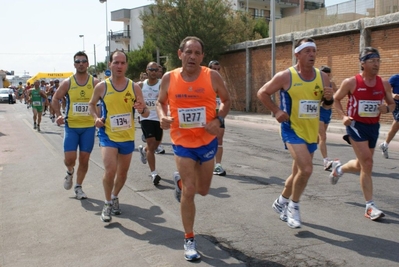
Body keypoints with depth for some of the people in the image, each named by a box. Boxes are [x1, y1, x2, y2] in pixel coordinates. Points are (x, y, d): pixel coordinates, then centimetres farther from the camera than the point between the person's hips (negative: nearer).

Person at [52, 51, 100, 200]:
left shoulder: (95, 82, -2)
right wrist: (58, 115, -7)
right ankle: (70, 172, 28)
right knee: (69, 158, -8)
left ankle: (78, 187, 23)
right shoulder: (67, 82, 0)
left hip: (89, 126, 0)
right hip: (71, 126, 0)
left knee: (84, 159, 6)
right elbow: (55, 99, 8)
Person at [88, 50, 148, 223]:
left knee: (123, 173, 15)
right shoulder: (101, 87, -7)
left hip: (128, 137, 2)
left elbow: (146, 113, -1)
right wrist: (96, 118, -8)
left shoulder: (134, 87, -5)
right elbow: (91, 104, 11)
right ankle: (108, 203, 5)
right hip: (108, 134, -2)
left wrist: (142, 109, -25)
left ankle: (114, 197, 42)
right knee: (110, 170, -18)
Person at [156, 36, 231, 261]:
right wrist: (163, 117, -14)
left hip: (207, 141, 1)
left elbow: (226, 101, 3)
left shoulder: (212, 76, -9)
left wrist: (219, 120, -15)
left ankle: (180, 180, 50)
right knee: (189, 191, -5)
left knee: (203, 190, 16)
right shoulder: (169, 78, -6)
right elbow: (161, 102, 9)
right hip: (182, 142, -1)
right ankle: (190, 240, 13)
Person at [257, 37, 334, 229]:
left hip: (311, 132, 6)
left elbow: (326, 104, 13)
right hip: (292, 129, -6)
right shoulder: (285, 76, -11)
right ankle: (294, 206, 4)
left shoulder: (322, 77, 3)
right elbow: (262, 93, -3)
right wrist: (276, 111, -14)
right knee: (306, 169, -20)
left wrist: (329, 99, -11)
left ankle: (281, 202, 39)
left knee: (299, 172, 16)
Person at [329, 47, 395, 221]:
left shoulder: (384, 84, 2)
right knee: (367, 164, -13)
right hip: (356, 125, -5)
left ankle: (339, 168, 50)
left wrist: (387, 108, -11)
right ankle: (370, 206, -3)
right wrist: (343, 116, -14)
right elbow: (336, 99, 1)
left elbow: (392, 103, 13)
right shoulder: (351, 82, -10)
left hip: (374, 127, 5)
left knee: (362, 165, 17)